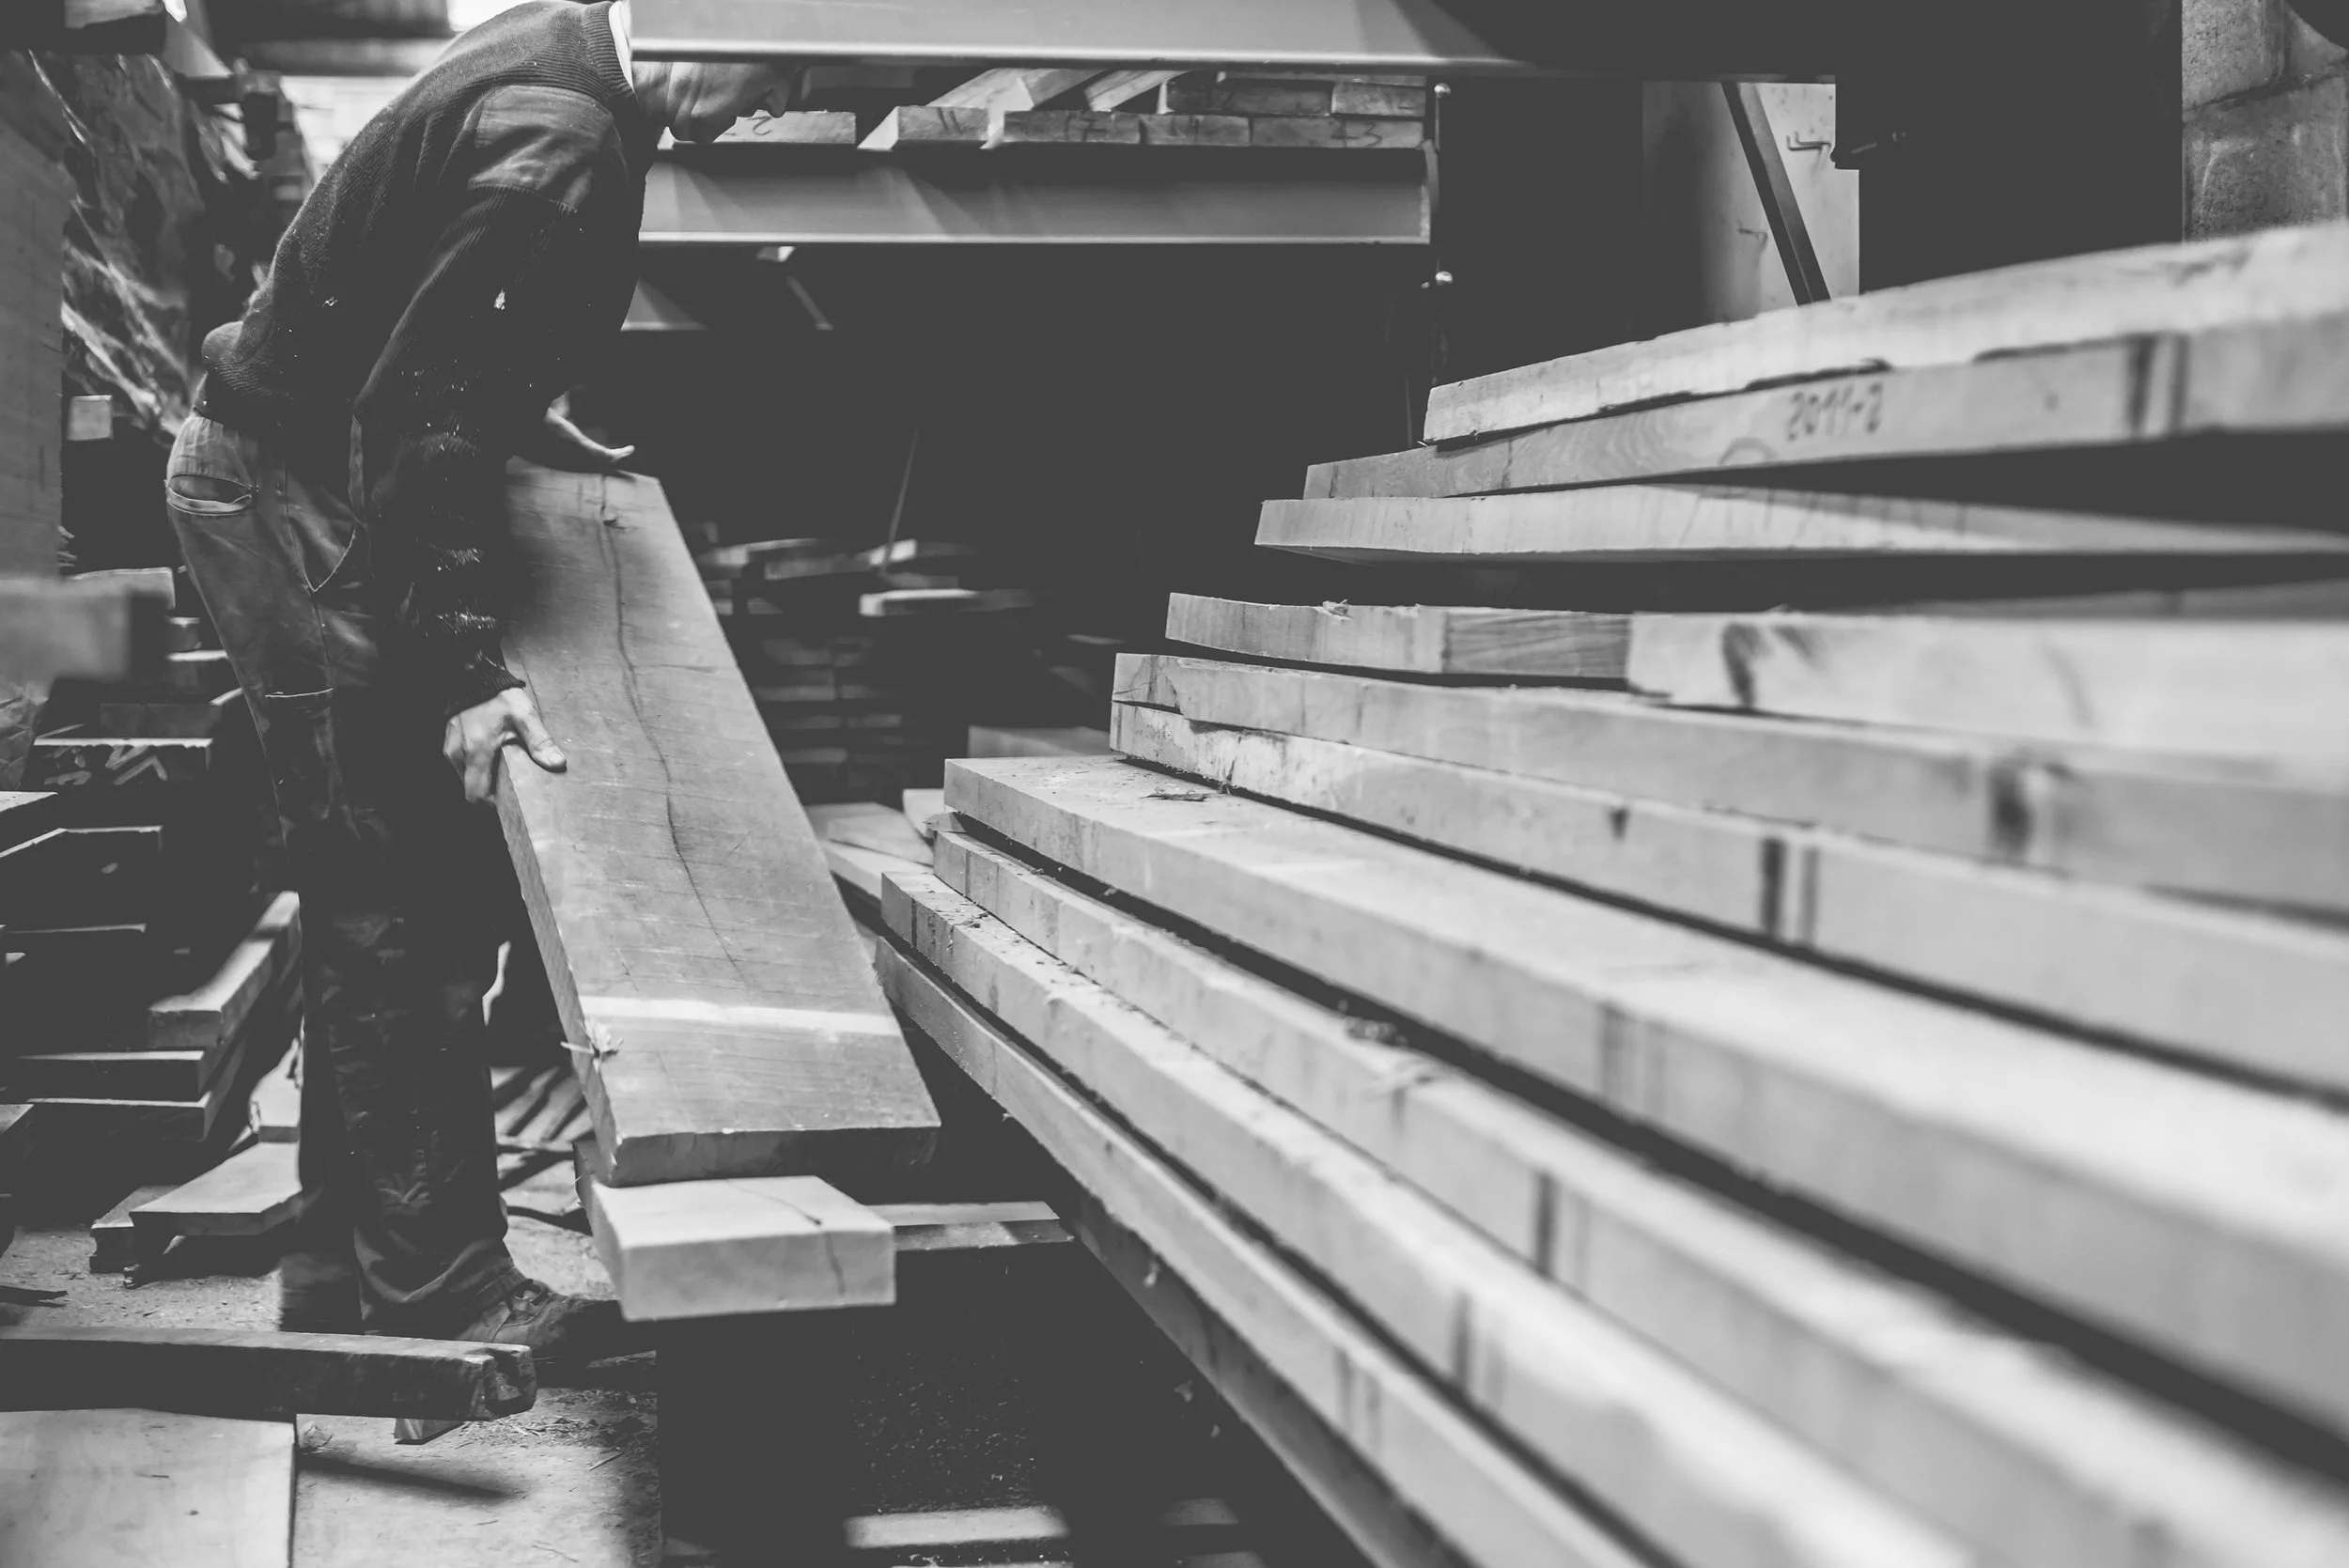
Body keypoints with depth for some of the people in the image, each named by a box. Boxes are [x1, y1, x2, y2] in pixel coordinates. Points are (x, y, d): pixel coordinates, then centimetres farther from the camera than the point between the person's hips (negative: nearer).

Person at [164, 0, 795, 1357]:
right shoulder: (558, 146, -26)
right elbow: (421, 414, -28)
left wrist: (527, 423, 18)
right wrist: (468, 669, -29)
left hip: (291, 465, 10)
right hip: (294, 497, -10)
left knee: (375, 903, 13)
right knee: (403, 914, -7)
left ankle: (347, 1264, 21)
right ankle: (437, 1286, 0)